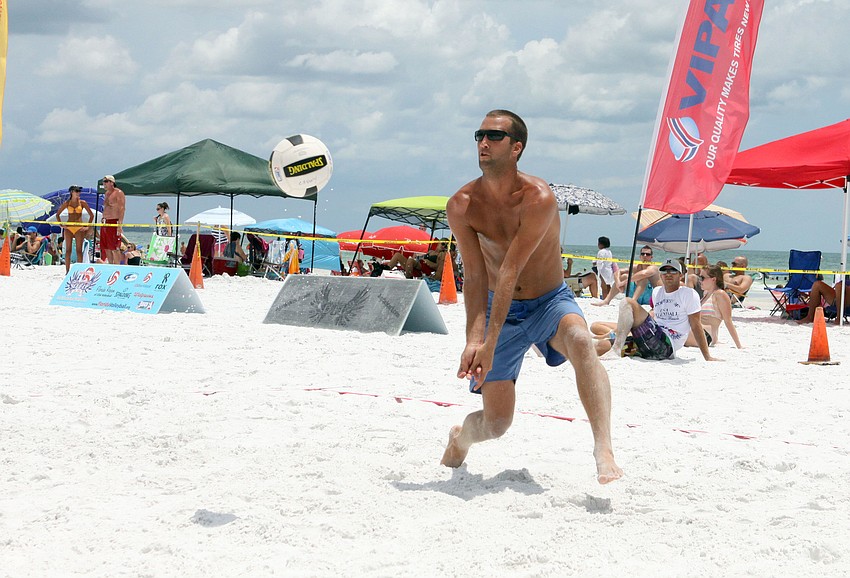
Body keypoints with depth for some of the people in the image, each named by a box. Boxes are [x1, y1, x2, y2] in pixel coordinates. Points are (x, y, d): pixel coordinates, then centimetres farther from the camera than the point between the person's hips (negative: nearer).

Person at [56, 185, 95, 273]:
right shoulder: (67, 203, 6)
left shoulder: (82, 203, 4)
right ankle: (67, 271, 2)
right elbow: (57, 214, 14)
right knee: (68, 250, 0)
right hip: (68, 227, 1)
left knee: (79, 250, -3)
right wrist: (61, 225, 4)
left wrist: (87, 226, 1)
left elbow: (91, 215, 7)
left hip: (79, 228, -1)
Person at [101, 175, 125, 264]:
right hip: (105, 222, 9)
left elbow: (122, 208, -15)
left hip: (114, 222, -9)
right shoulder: (107, 193, 20)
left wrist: (120, 224, -23)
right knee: (106, 248, 8)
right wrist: (103, 219, 22)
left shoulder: (118, 193, -8)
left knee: (115, 248, -11)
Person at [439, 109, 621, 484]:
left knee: (579, 340, -38)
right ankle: (460, 437, 38)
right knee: (497, 423, -1)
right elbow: (475, 277, -17)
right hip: (501, 311, 2)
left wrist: (490, 343, -31)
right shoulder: (461, 206, -12)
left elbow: (510, 273, -28)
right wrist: (473, 339, -32)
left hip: (551, 302, -2)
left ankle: (603, 451, -45)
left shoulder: (538, 199, -23)